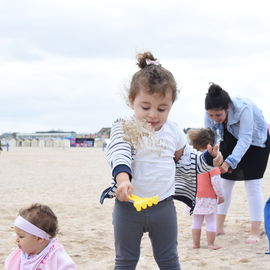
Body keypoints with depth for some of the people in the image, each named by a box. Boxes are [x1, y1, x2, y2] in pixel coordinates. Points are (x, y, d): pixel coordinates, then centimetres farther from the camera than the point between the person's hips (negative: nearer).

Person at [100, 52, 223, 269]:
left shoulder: (173, 132, 2)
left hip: (164, 206, 3)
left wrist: (209, 159, 0)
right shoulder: (124, 130, -12)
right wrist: (122, 178, -48)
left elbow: (186, 161, 16)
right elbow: (120, 156, -29)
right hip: (129, 206, -3)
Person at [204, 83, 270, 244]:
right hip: (231, 141, 5)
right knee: (225, 182, 5)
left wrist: (229, 162, -53)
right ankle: (219, 227, 16)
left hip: (255, 142, -5)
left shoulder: (244, 108, -40)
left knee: (253, 185, -10)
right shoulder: (211, 114, -24)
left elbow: (245, 140, -43)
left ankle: (255, 233, -6)